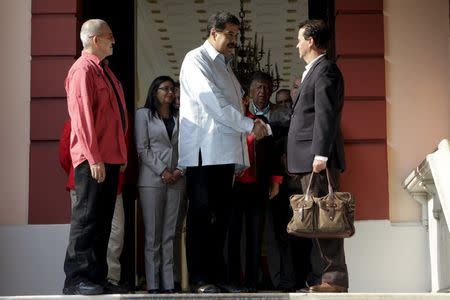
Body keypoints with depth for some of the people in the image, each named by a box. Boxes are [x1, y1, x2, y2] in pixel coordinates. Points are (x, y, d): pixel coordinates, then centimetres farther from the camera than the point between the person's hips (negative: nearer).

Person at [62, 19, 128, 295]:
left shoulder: (104, 70, 20)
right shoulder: (83, 70, -8)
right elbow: (82, 116, -16)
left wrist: (121, 155, 16)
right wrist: (94, 158, -21)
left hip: (110, 158, 9)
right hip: (93, 160, -9)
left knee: (103, 220, 10)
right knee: (88, 218, -8)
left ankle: (97, 277, 15)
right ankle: (76, 280, -4)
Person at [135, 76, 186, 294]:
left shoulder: (179, 118, 17)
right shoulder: (144, 114, 7)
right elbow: (142, 148, -1)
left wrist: (180, 170, -5)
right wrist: (162, 171, -9)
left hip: (177, 180, 3)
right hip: (152, 179, -3)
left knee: (171, 235, 1)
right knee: (153, 235, -4)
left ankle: (169, 283, 1)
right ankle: (153, 284, -2)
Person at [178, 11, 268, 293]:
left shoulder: (225, 65, 22)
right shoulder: (196, 59, -3)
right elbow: (212, 101, -16)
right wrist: (249, 124, -16)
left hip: (226, 151, 8)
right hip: (204, 151, -8)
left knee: (220, 216, 8)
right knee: (201, 215, -5)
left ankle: (217, 275, 12)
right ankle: (200, 279, -3)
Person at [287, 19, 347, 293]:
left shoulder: (325, 69, -8)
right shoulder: (314, 71, 22)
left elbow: (326, 114, -17)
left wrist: (320, 155, -22)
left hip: (318, 159, -10)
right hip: (309, 160, 10)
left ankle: (335, 279, -7)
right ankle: (326, 277, 14)